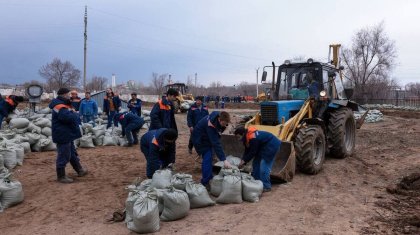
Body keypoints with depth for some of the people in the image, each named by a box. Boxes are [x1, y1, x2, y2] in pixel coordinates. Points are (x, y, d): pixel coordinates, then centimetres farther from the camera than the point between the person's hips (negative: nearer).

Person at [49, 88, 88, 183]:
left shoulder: (64, 104, 14)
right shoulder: (59, 106, -21)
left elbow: (73, 116, 17)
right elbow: (69, 117, -32)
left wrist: (73, 114, -5)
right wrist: (74, 114, -12)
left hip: (68, 134, 11)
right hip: (62, 135, -11)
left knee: (73, 154, 21)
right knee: (63, 156, -3)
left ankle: (79, 170, 33)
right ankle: (61, 176, 8)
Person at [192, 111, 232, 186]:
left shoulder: (219, 115, -18)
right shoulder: (211, 125, -40)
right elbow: (216, 143, -42)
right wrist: (224, 160, -43)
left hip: (207, 138, 8)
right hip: (200, 139, -8)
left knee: (209, 157, 14)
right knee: (207, 158, -14)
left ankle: (209, 178, 27)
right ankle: (205, 183, -8)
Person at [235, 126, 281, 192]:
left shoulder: (252, 138, -31)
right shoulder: (246, 137, 0)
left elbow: (253, 152, -25)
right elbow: (247, 150, 5)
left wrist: (244, 161, -16)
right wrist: (243, 160, -5)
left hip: (272, 145, -11)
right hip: (264, 146, 11)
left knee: (264, 165, -15)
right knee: (256, 163, 11)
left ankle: (266, 186, -7)